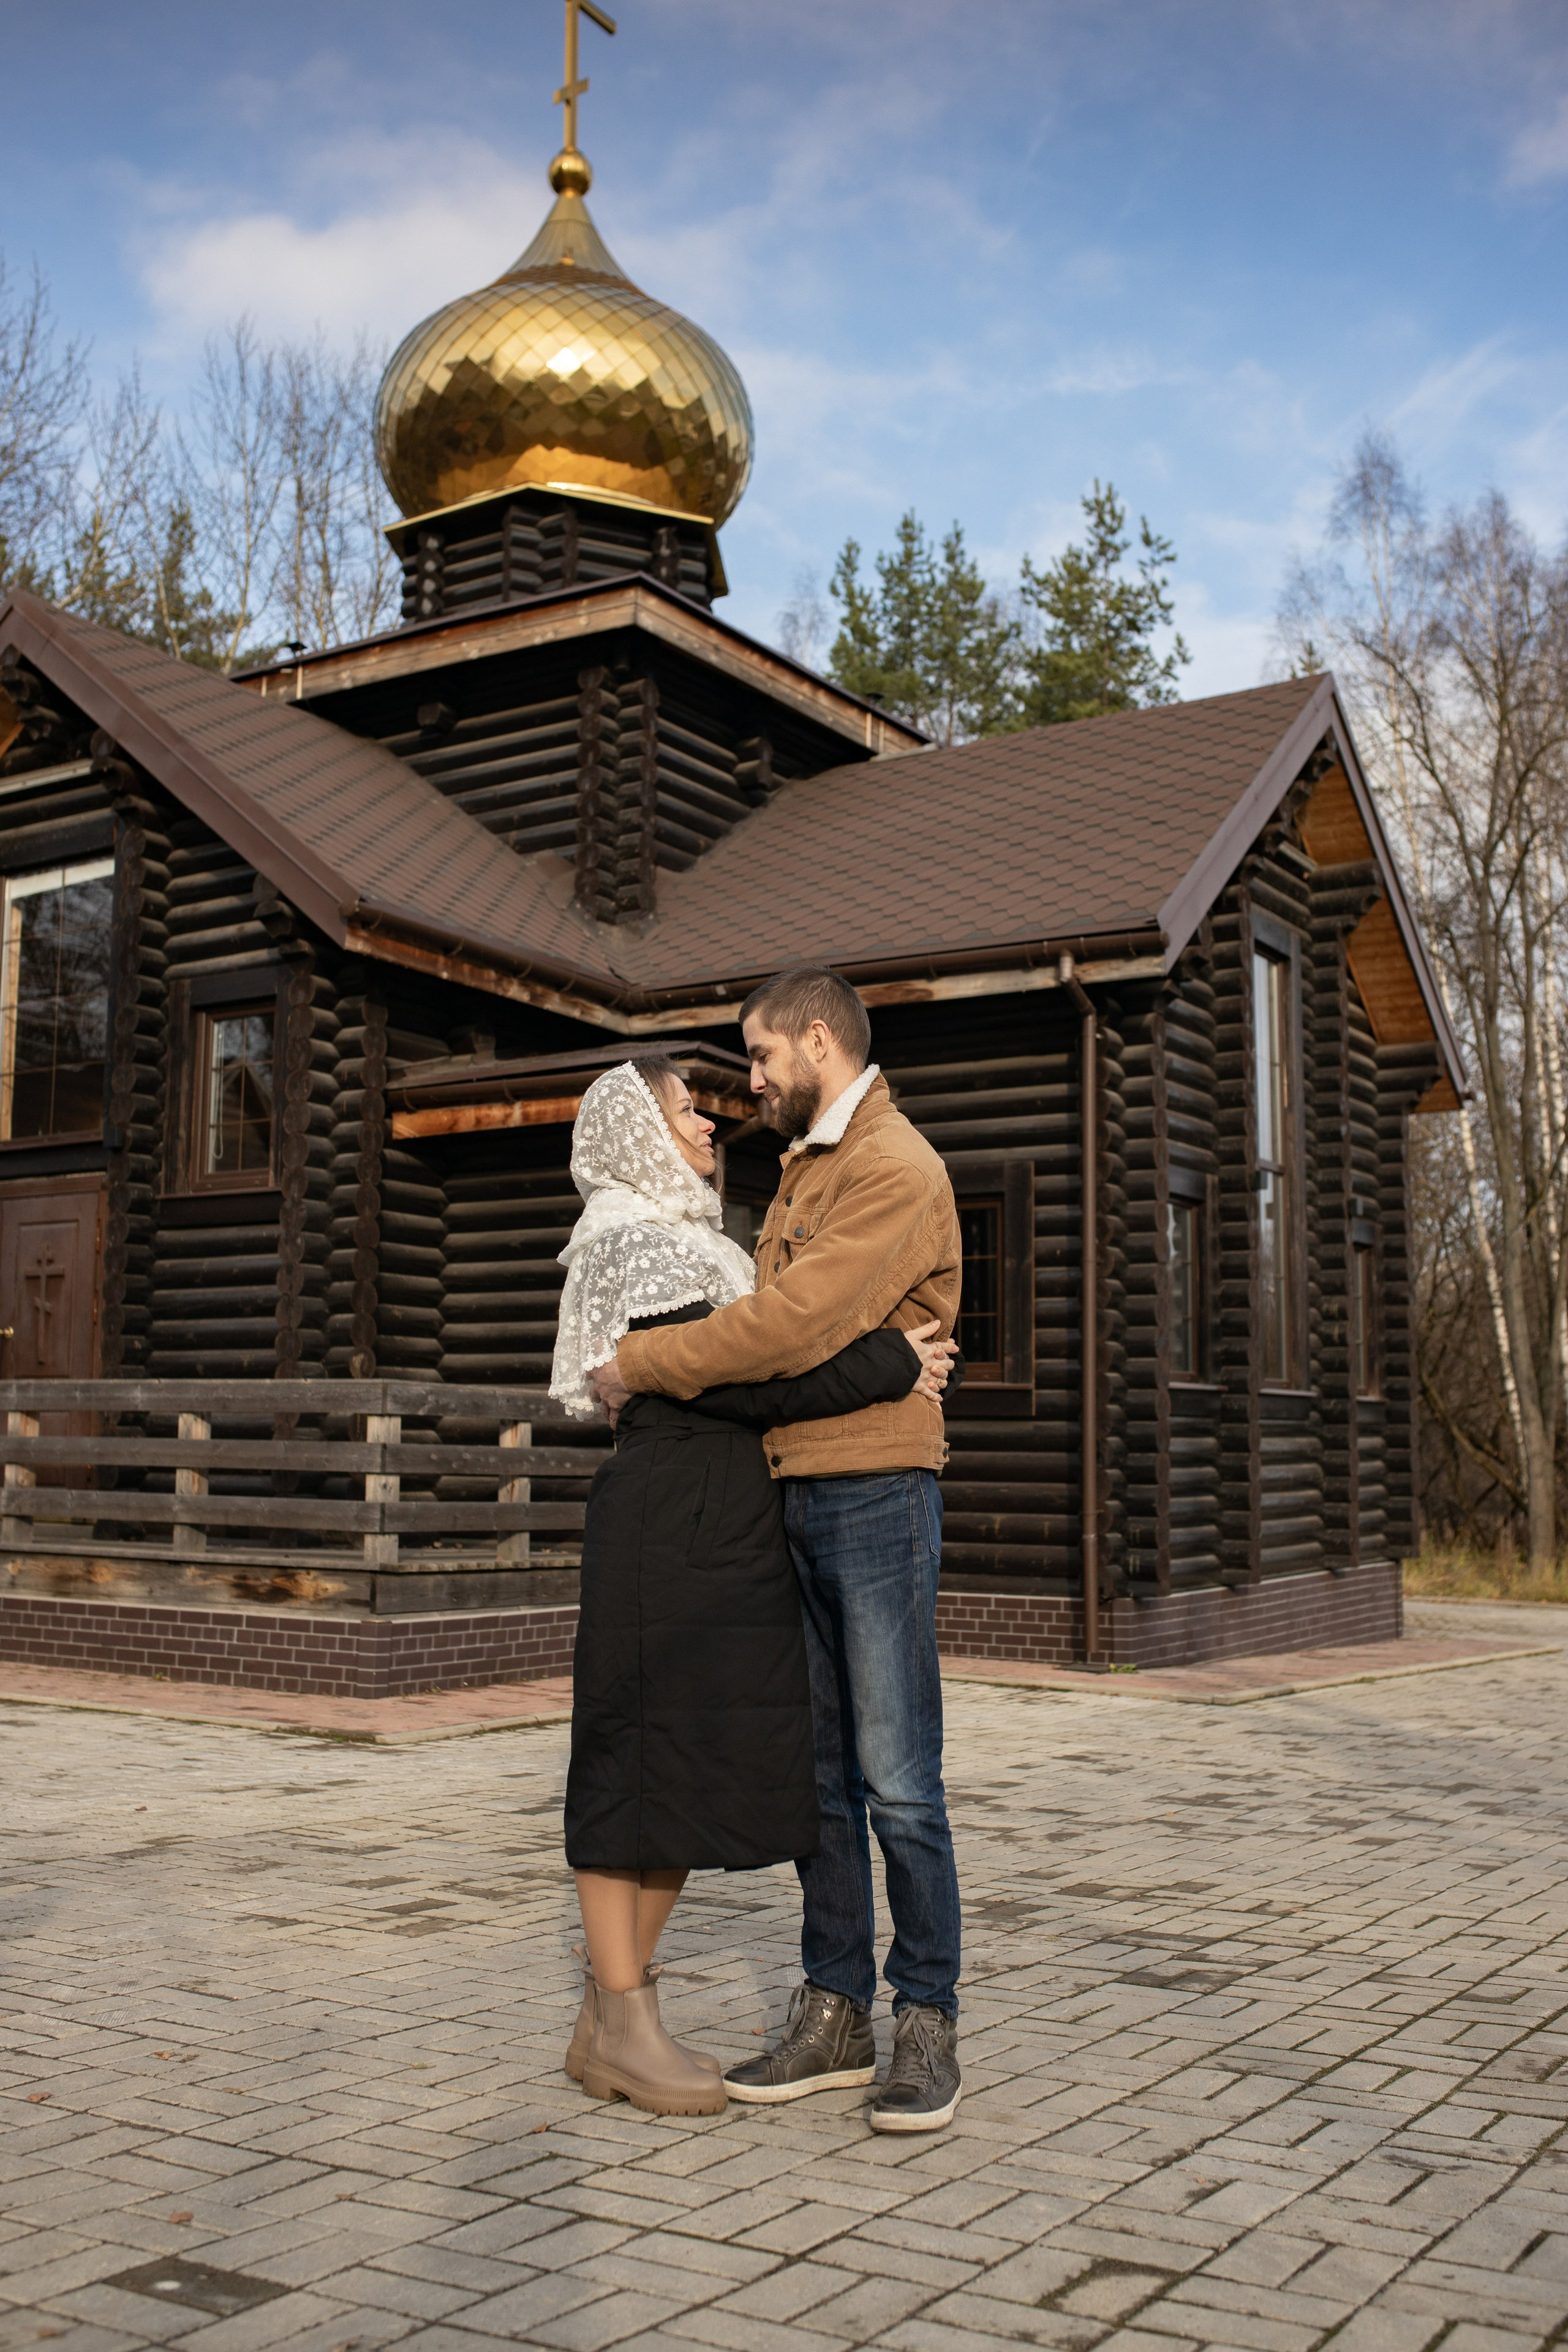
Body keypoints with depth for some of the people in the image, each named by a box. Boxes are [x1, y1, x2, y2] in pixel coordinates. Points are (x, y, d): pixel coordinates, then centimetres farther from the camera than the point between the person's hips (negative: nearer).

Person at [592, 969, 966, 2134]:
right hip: (791, 1495, 9)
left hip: (875, 1492, -8)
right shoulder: (807, 1167, 20)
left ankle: (927, 2024, 9)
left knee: (898, 1779, -3)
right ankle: (834, 2015, 18)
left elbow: (792, 1325, -20)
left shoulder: (894, 1170, -11)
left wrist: (641, 1366, -11)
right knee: (817, 1772, 10)